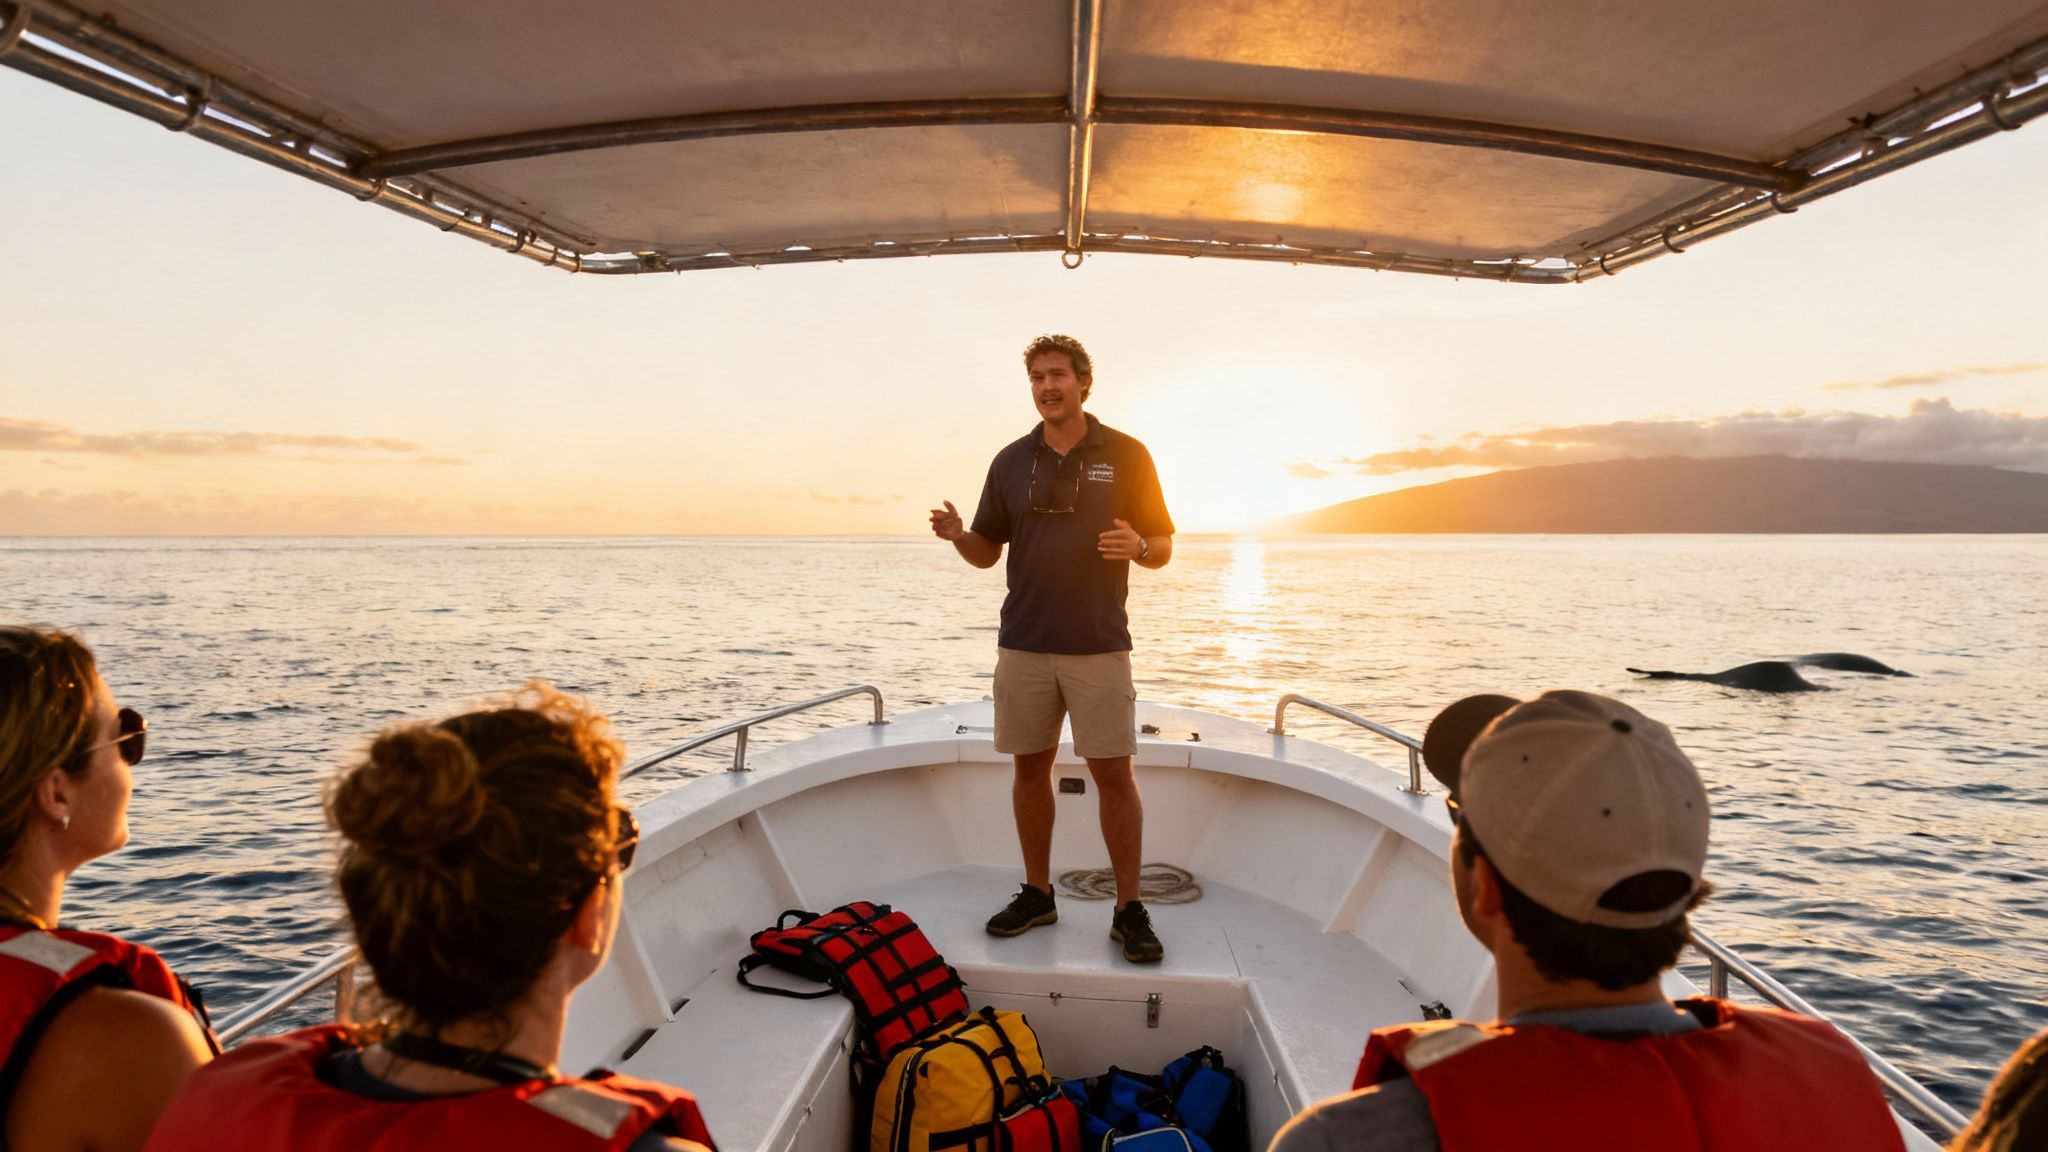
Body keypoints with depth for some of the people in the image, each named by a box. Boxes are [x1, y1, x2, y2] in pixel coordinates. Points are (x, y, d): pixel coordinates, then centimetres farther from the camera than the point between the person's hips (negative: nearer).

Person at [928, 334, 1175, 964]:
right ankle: (1037, 893, 24)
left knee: (1113, 771, -2)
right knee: (1031, 766, 9)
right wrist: (957, 534, -10)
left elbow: (1162, 547, 5)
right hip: (1024, 643, 3)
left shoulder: (1126, 455, 2)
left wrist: (1136, 546, -18)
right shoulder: (1011, 461, 9)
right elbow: (986, 552, 12)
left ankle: (1130, 910, 10)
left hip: (1098, 645, -3)